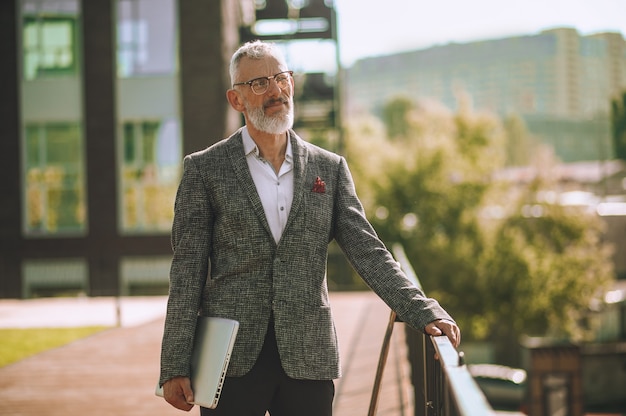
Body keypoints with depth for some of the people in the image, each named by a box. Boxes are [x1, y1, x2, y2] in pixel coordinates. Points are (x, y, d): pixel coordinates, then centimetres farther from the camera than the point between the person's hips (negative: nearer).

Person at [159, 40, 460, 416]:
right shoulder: (205, 169, 4)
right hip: (232, 358, -2)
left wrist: (424, 313, -10)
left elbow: (368, 252, 5)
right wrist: (175, 367, -5)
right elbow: (187, 271, 1)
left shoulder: (330, 169, 10)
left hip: (308, 358, 2)